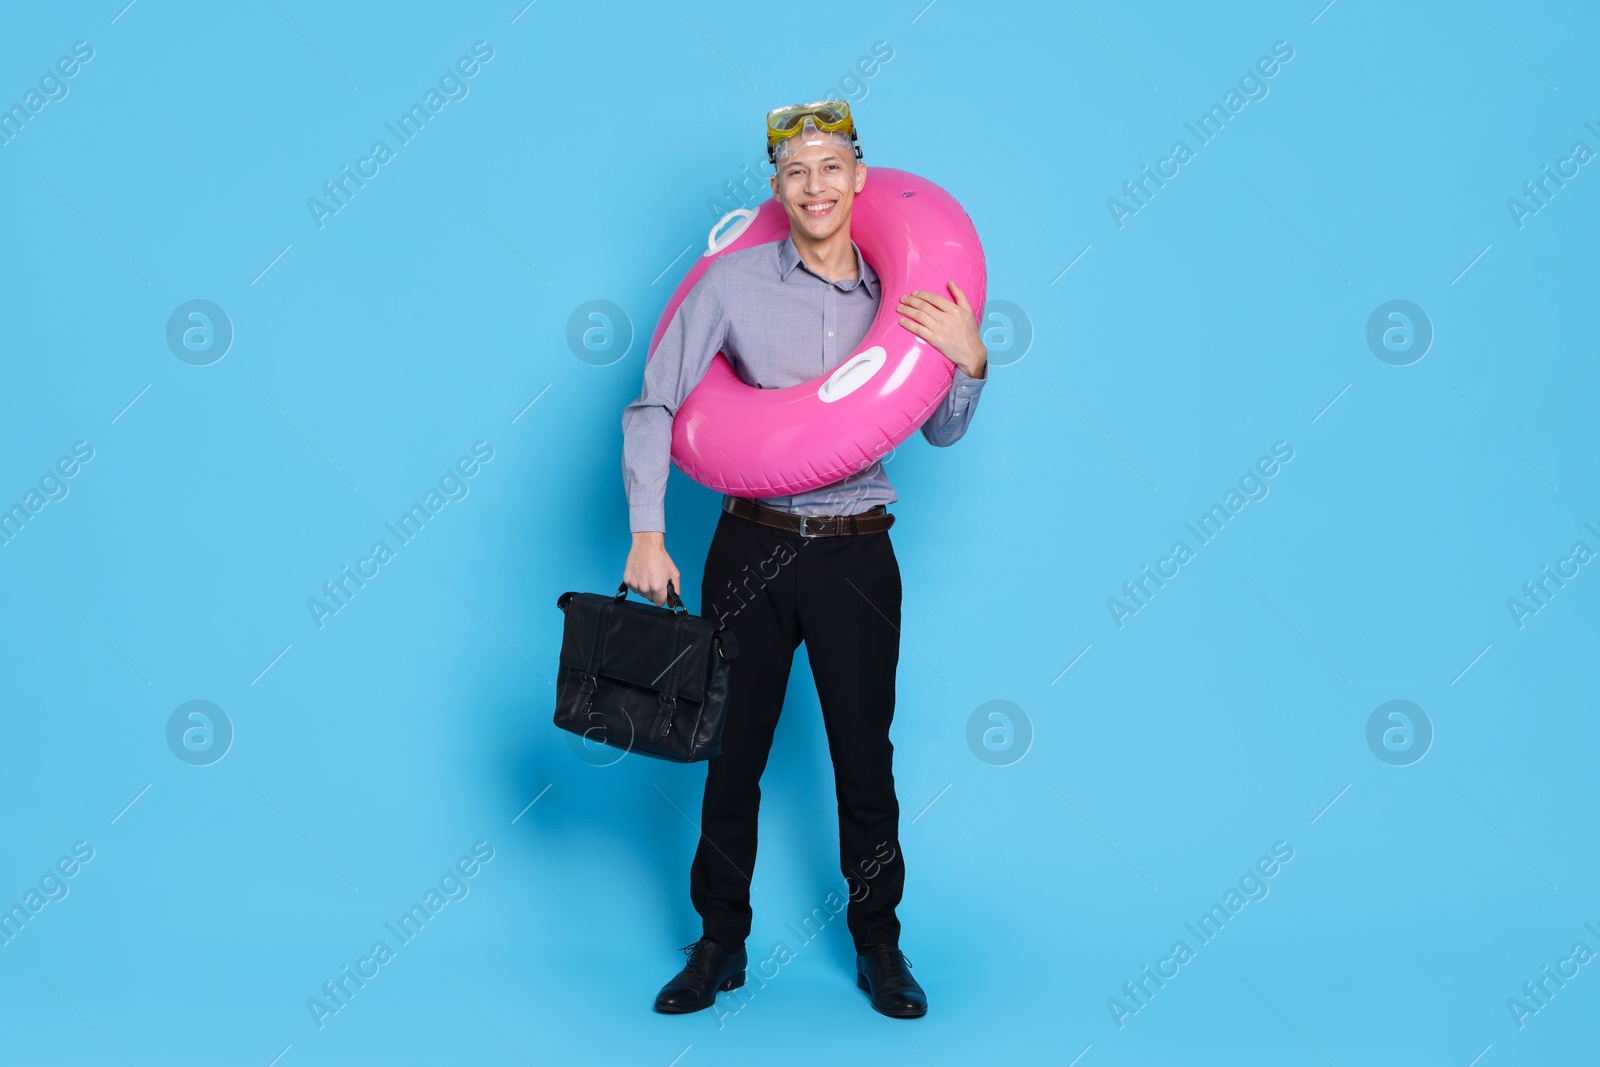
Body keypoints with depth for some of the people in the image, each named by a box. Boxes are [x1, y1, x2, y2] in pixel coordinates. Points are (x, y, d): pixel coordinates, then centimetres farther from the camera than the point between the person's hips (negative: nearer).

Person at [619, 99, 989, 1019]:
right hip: (754, 549, -1)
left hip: (857, 555, 1)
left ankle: (880, 948, 25)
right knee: (733, 750, 8)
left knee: (865, 756, 9)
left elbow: (943, 433, 8)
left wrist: (969, 361, -11)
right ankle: (721, 945, 24)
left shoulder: (900, 293, 3)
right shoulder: (734, 281, -3)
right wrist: (647, 536, -8)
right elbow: (655, 404, -1)